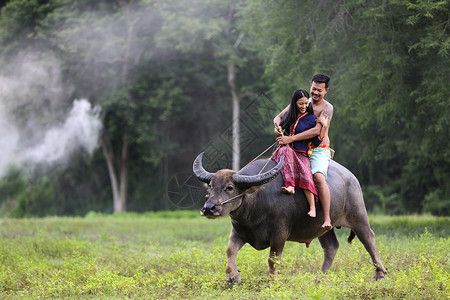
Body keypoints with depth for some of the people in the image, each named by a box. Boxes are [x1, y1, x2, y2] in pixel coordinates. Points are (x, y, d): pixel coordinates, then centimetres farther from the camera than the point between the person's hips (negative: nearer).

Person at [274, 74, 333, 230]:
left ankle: (327, 219, -33)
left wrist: (291, 139, -25)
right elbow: (279, 117, 13)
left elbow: (317, 131, -20)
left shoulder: (327, 107, -7)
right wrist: (278, 127, -13)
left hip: (319, 151, -7)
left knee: (319, 177, -31)